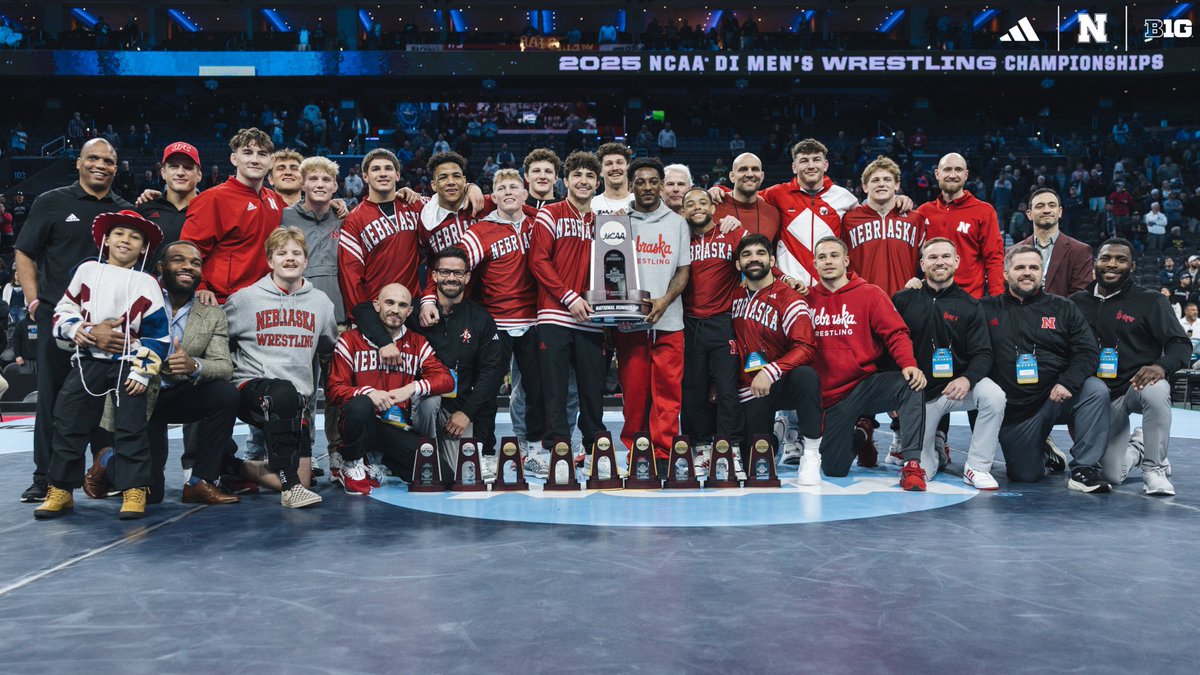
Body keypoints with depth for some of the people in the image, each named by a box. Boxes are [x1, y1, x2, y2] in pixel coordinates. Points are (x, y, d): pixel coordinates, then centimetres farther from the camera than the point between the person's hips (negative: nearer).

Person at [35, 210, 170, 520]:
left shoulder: (147, 284, -1)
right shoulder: (87, 271, 7)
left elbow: (158, 334, -3)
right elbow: (64, 308, 15)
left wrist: (143, 371, -10)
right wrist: (73, 328, -6)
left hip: (128, 363, -3)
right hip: (89, 359, 3)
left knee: (131, 427, -7)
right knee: (68, 421, 1)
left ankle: (134, 491, 0)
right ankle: (61, 489, 12)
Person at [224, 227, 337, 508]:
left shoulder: (321, 302, 12)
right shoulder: (244, 299, 4)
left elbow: (330, 347, 25)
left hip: (298, 398, 3)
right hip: (252, 386, -3)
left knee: (302, 477, -13)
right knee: (283, 391, -41)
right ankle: (290, 484, -36)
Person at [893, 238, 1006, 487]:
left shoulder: (969, 306, 1)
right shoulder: (903, 301, -1)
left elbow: (982, 353, -5)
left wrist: (967, 378, -27)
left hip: (957, 386, 1)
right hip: (919, 392, 0)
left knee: (994, 395, -32)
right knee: (920, 472, -6)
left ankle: (977, 468, -15)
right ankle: (934, 446, 33)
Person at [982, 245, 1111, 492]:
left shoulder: (1063, 309, 6)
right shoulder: (989, 309, 3)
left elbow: (1088, 351, -2)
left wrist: (1067, 383, -18)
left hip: (1056, 396, 0)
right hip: (1015, 409, 0)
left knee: (1096, 390, -30)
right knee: (1024, 477, 1)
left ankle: (1084, 469, -20)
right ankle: (1041, 451, 39)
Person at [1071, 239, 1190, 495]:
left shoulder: (1150, 301, -2)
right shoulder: (1078, 302, 5)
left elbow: (1180, 344, -7)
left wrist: (1161, 366, -28)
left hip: (1137, 386, -2)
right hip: (1098, 395, 2)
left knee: (1156, 391, -41)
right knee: (1114, 476, -5)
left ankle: (1154, 468, -18)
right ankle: (1135, 450, 35)